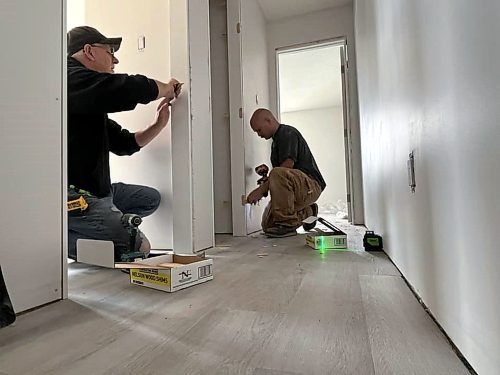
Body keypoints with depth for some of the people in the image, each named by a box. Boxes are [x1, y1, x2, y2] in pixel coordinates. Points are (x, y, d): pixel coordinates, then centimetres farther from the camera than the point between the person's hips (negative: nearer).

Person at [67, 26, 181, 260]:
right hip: (74, 195, -10)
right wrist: (168, 88, -2)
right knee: (139, 248, -15)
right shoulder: (75, 79, -12)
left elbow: (125, 143, 20)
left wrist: (159, 124, 11)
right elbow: (134, 88, -23)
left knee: (150, 199, 17)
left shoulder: (92, 107, 18)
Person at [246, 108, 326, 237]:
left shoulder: (288, 133, -10)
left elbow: (287, 166, -23)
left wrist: (261, 189, -21)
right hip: (298, 187, 10)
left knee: (278, 174, -38)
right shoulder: (276, 140, 20)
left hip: (311, 185, -10)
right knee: (267, 225, 2)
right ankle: (307, 212, 16)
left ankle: (287, 223, -24)